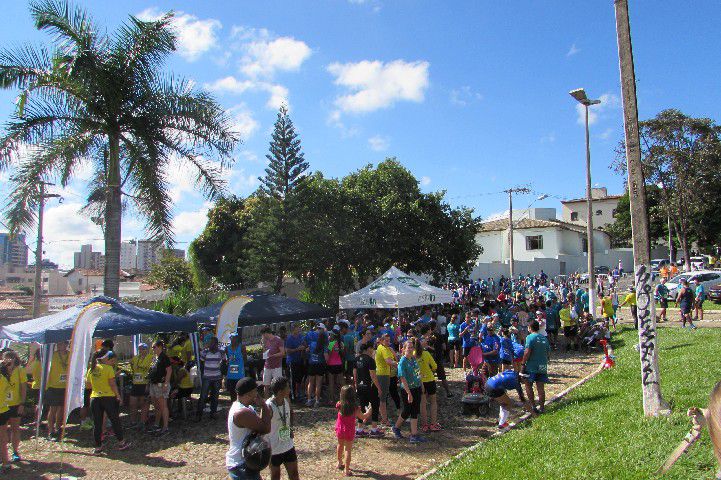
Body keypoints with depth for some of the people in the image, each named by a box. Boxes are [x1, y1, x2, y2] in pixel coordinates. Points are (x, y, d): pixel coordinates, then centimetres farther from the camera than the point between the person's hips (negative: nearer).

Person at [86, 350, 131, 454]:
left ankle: (98, 447, 11)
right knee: (115, 421, 9)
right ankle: (121, 442, 18)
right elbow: (112, 384, -12)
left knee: (97, 423, 8)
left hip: (94, 398, 4)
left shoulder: (91, 369, 5)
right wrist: (118, 396, -4)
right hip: (108, 397, -4)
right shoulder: (108, 368, -10)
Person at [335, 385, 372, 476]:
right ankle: (347, 470, 9)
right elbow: (363, 417, -6)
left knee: (340, 445, 26)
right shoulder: (355, 408, -20)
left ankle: (340, 463, 45)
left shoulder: (339, 405, -15)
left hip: (339, 429, 3)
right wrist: (368, 412, 14)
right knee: (348, 450, 7)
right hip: (349, 431, -3)